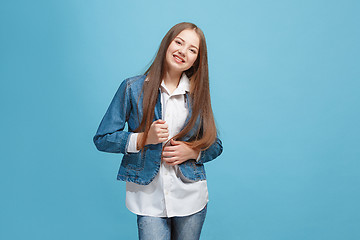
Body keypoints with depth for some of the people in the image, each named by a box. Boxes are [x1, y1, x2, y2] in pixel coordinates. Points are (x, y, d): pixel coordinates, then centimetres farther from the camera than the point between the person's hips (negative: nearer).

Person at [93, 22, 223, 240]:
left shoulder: (197, 94, 3)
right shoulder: (133, 88, -3)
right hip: (149, 199, -2)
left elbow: (215, 146, 10)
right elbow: (102, 139, -2)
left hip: (191, 198, 3)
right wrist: (143, 138, -16)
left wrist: (192, 152, -10)